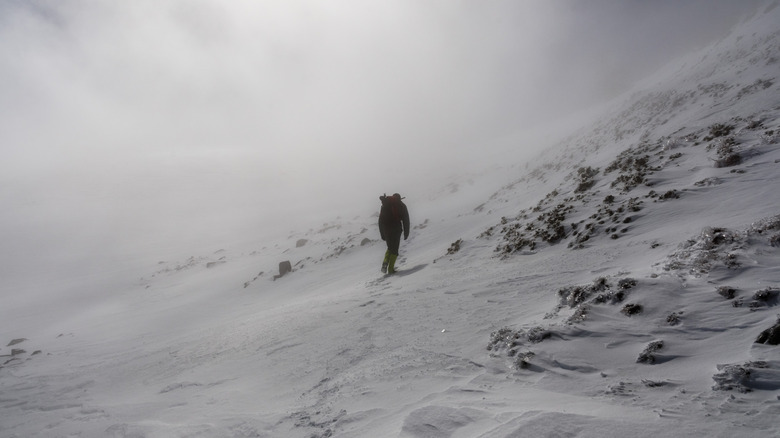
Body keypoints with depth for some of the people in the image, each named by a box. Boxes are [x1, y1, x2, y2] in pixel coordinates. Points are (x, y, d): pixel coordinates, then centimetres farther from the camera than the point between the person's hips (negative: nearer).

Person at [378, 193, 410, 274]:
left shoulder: (385, 205, 17)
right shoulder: (402, 205, 8)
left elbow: (381, 220, 14)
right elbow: (406, 220, 2)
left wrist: (382, 234, 16)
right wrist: (406, 233, 4)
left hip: (386, 229, 3)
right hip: (396, 229, -3)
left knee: (390, 247, 20)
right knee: (394, 249, 3)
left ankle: (385, 261, -3)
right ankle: (391, 268, -5)